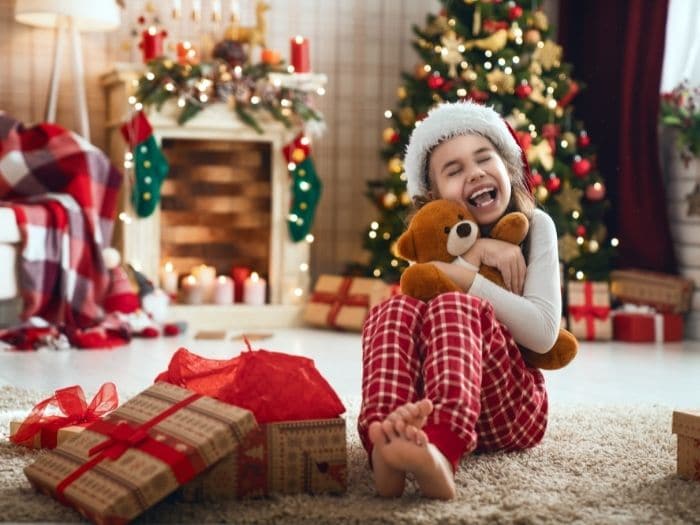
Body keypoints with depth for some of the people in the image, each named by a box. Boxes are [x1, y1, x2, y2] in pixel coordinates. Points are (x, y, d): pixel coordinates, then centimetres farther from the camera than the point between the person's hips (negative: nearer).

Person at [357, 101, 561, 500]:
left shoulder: (535, 227, 1)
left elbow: (544, 333, -13)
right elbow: (431, 332, -8)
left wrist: (461, 274, -18)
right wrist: (476, 253, -15)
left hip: (513, 410, -2)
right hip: (427, 407, 2)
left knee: (455, 307, -31)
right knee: (395, 310, -26)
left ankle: (442, 453, -61)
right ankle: (387, 445, -54)